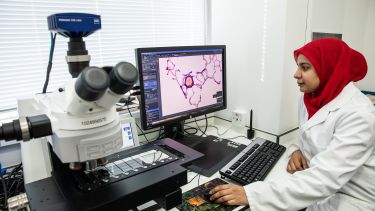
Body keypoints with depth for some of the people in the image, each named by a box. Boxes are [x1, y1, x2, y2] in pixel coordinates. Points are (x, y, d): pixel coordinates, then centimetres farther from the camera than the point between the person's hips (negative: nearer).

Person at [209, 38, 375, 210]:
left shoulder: (358, 115, -24)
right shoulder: (310, 99, 0)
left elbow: (325, 179, -33)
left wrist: (252, 195, -38)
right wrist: (297, 151, -8)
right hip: (315, 187, 6)